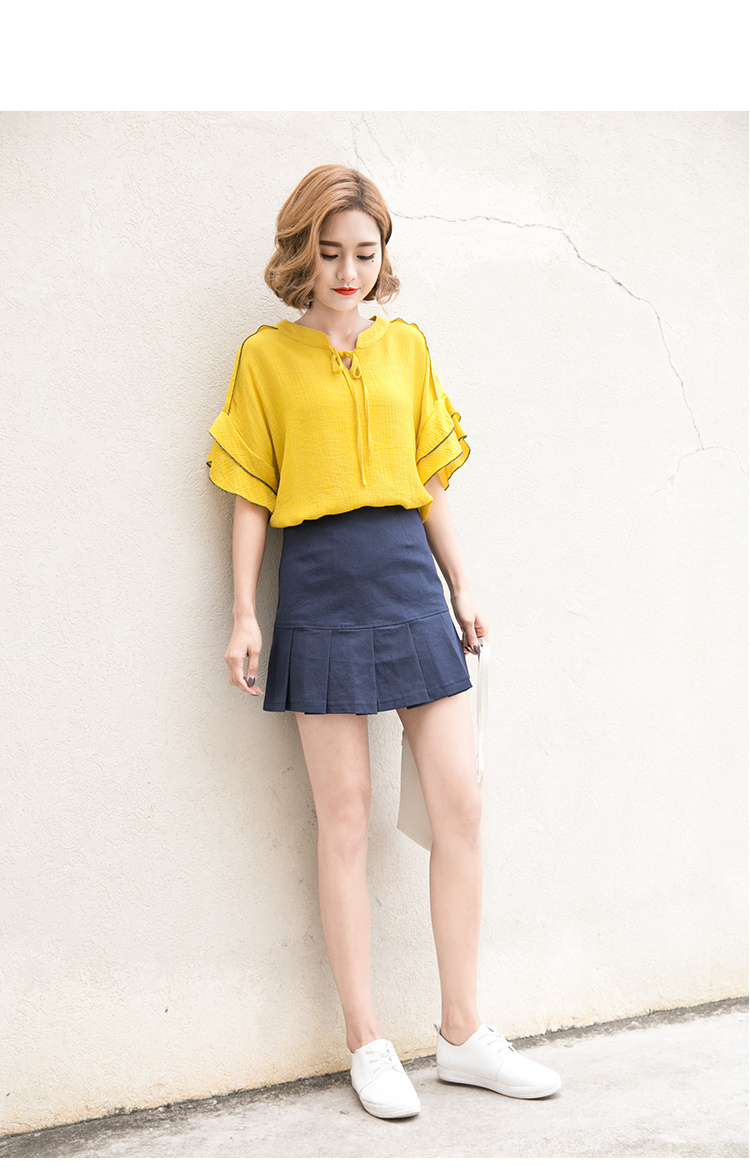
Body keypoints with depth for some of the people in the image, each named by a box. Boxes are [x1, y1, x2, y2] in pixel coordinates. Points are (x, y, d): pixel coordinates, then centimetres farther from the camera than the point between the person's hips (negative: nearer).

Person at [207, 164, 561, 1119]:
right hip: (319, 583, -3)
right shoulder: (267, 354, 4)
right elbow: (251, 496, 3)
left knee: (459, 799, -1)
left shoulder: (406, 346, 12)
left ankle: (463, 1034, 12)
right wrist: (245, 615, -2)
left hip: (407, 574, 3)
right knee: (344, 815, 0)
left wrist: (460, 587, 13)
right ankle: (367, 1045, 11)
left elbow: (430, 482, 16)